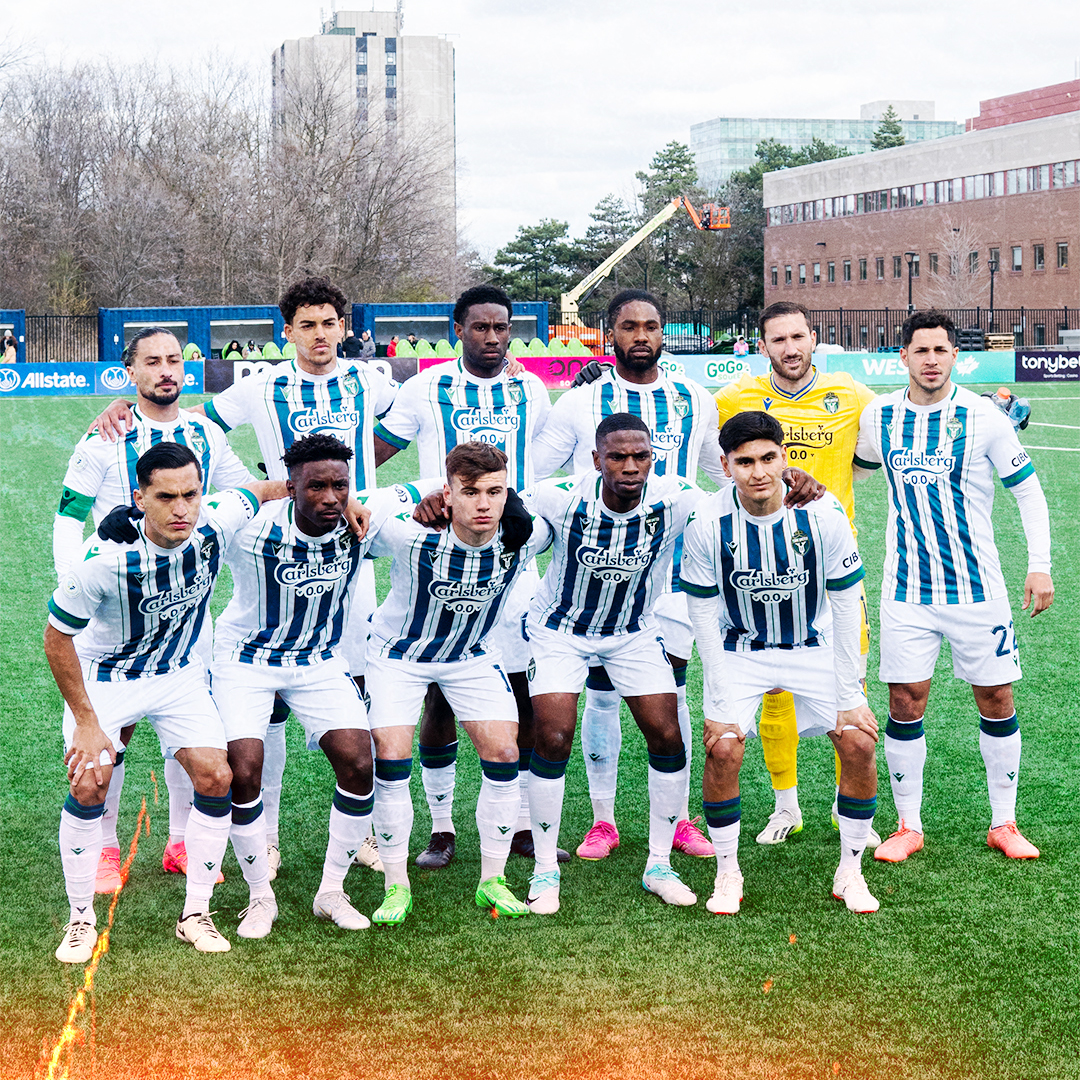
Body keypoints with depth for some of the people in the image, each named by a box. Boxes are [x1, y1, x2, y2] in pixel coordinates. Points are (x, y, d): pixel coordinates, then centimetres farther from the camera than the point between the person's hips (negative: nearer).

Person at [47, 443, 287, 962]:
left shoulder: (214, 525, -24)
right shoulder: (106, 558, -34)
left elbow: (264, 489, 0)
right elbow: (57, 637, -20)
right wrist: (87, 722, -18)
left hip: (179, 674, 4)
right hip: (104, 677, -3)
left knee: (216, 778, -8)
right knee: (90, 783, -17)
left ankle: (195, 913, 8)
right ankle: (81, 918, 2)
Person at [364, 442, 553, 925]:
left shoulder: (523, 536, -25)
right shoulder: (412, 536, -35)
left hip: (471, 654, 3)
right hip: (398, 651, -3)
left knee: (503, 753, -6)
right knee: (391, 760, -12)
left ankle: (492, 880, 10)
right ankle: (397, 886, 4)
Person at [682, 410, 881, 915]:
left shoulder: (822, 513, -21)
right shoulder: (707, 523, -20)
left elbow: (846, 604, -12)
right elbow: (704, 614, -11)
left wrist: (850, 696, -12)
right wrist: (717, 703, -15)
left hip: (815, 646, 1)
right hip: (740, 650, -1)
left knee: (859, 743, -12)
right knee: (722, 749, -18)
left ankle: (850, 872, 6)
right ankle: (727, 873, 3)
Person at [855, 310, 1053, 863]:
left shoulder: (982, 417, -7)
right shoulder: (878, 416, 1)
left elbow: (1028, 488, 0)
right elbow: (858, 463, 23)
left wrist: (1040, 565, -5)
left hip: (978, 586, -1)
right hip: (907, 588, 1)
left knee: (995, 700, 4)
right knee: (905, 703, -1)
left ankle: (1004, 823, 17)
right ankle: (908, 826, 12)